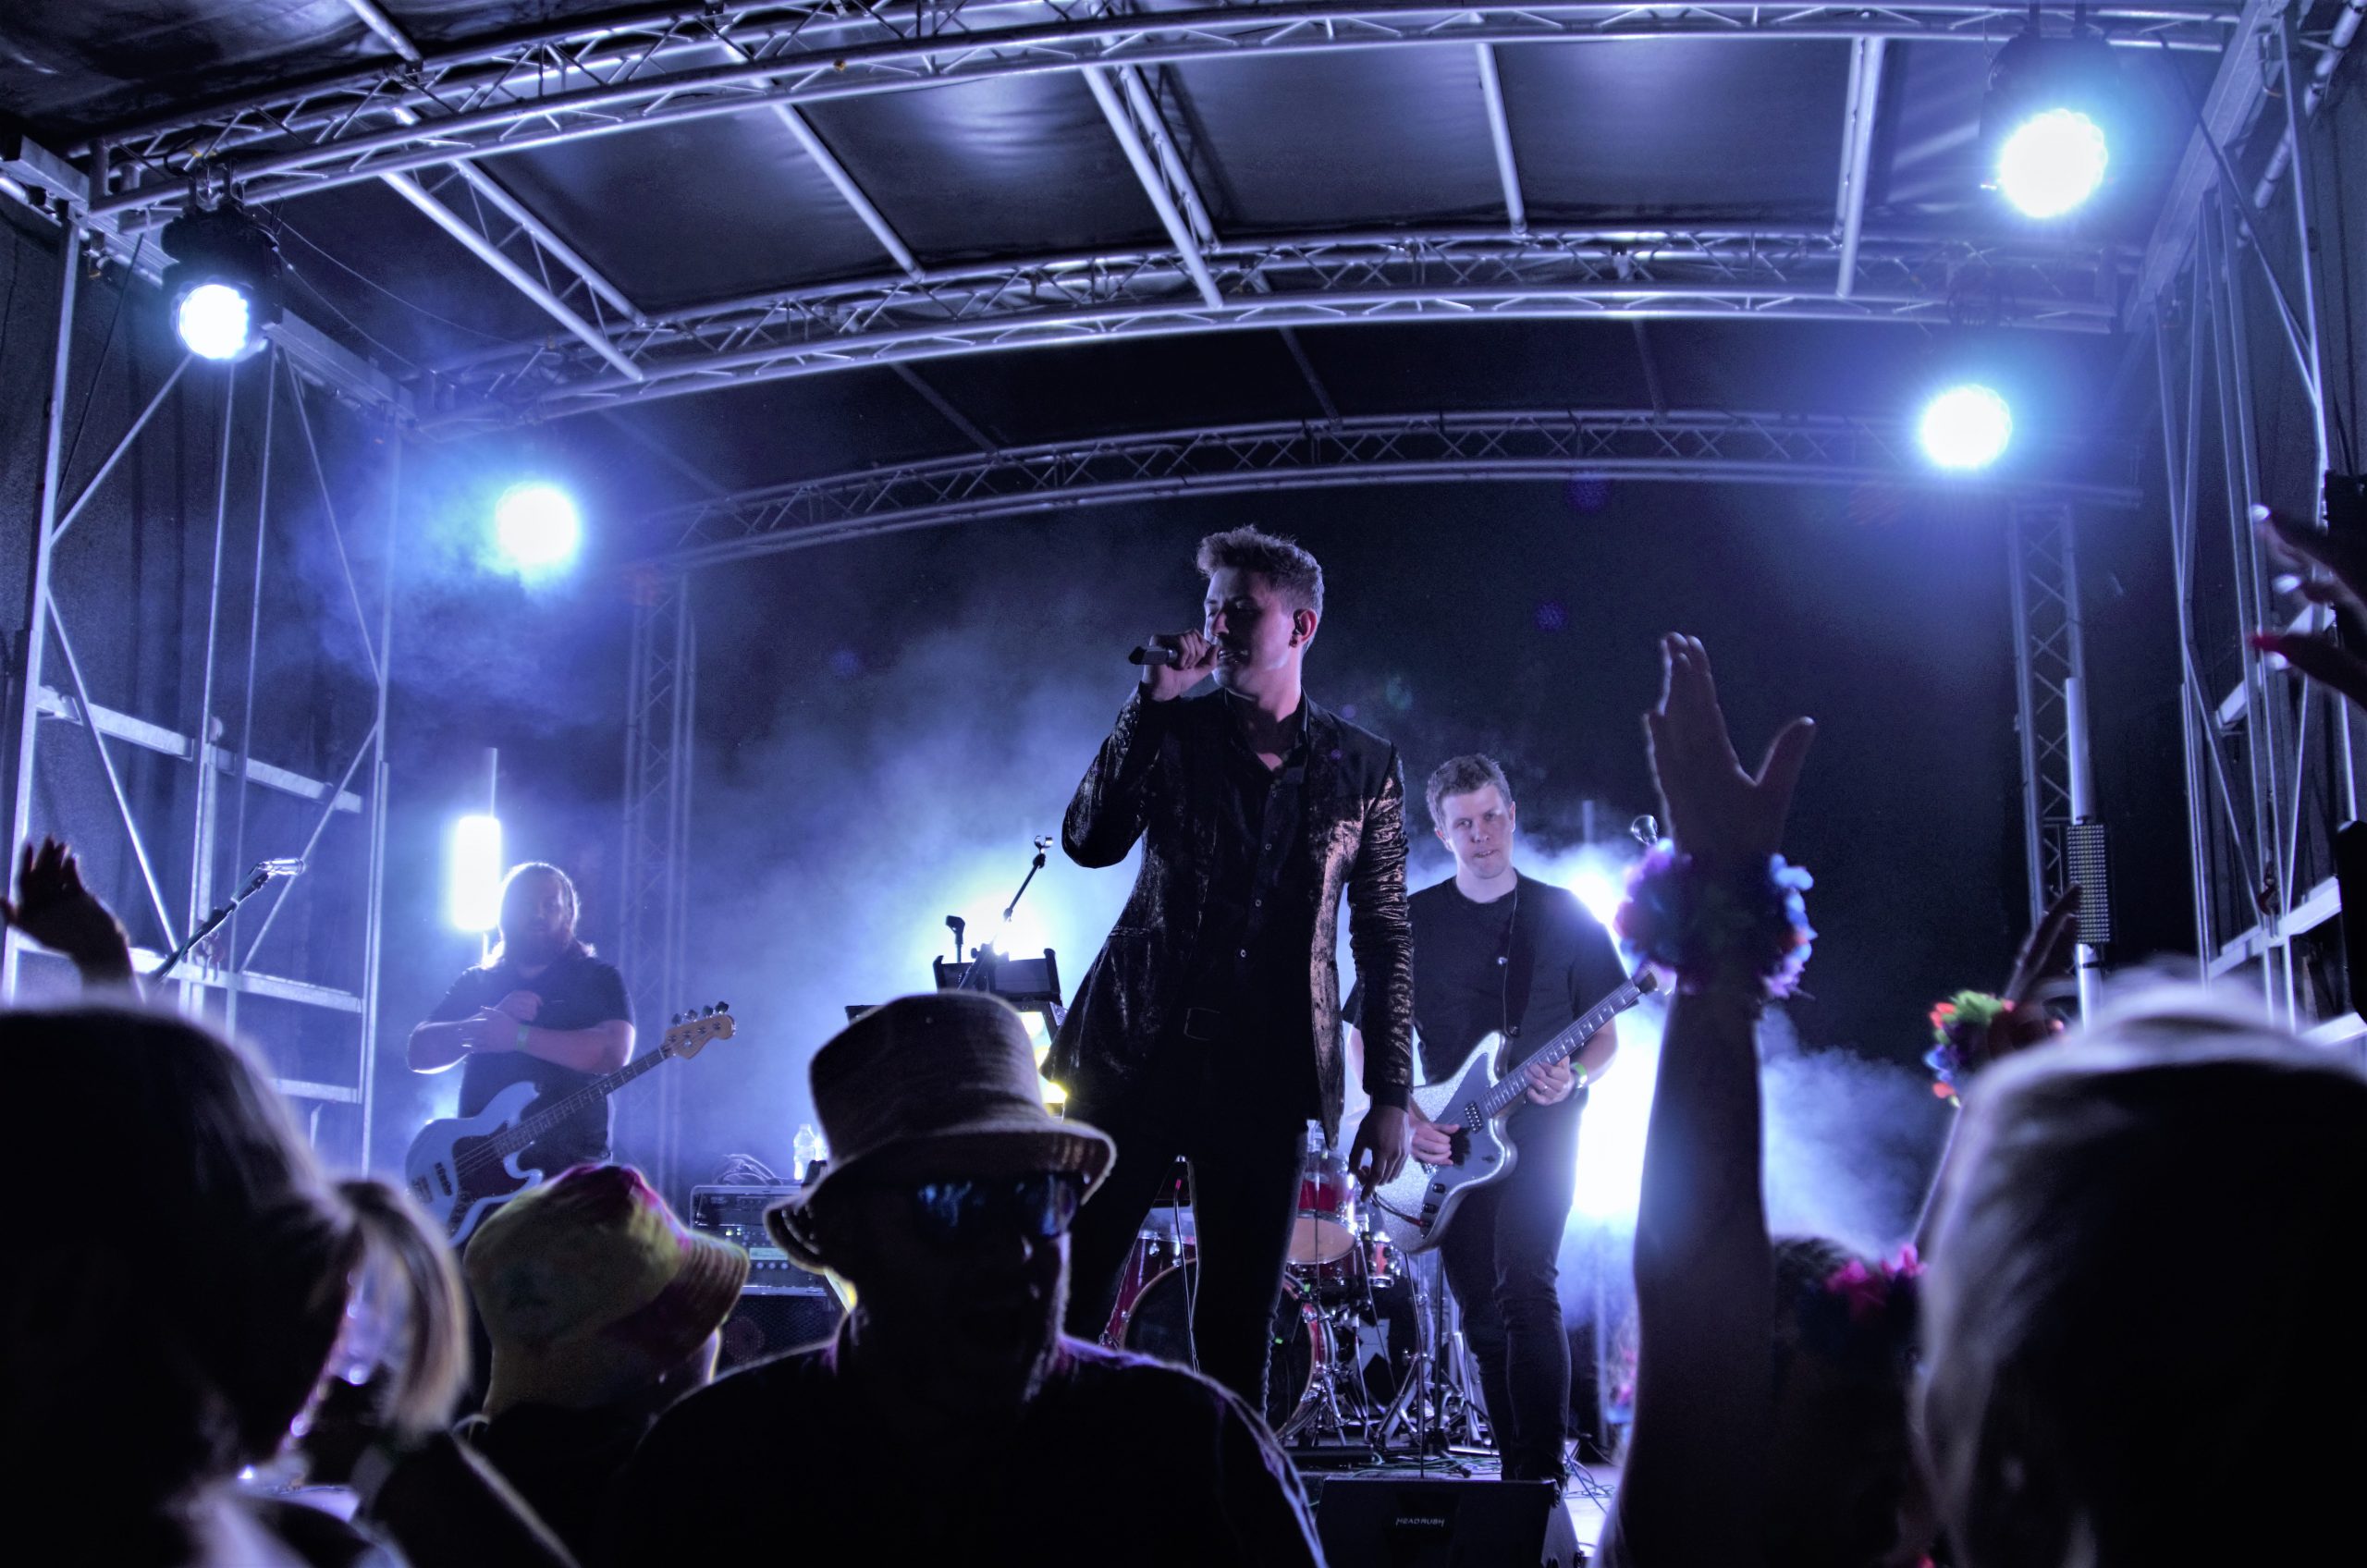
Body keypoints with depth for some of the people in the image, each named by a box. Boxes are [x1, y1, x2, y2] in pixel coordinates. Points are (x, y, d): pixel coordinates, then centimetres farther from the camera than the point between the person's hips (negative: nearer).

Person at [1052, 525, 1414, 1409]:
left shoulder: (1363, 769, 8)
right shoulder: (1172, 730, 8)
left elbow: (1385, 940, 8)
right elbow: (1091, 842, -8)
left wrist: (1390, 1096, 3)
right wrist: (1153, 700, -12)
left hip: (1264, 1073, 0)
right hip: (1137, 1047, 0)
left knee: (1240, 1331, 3)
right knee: (1067, 1295, -2)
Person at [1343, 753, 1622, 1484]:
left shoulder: (1565, 917, 3)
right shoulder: (1412, 921, 5)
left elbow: (1606, 1034, 6)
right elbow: (1363, 1036, 6)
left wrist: (1573, 1078, -15)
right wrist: (1403, 1117, -7)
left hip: (1537, 1130, -3)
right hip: (1445, 1145, 3)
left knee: (1524, 1287, -21)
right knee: (1483, 1319, 8)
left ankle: (1544, 1472, -19)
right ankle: (1515, 1466, 20)